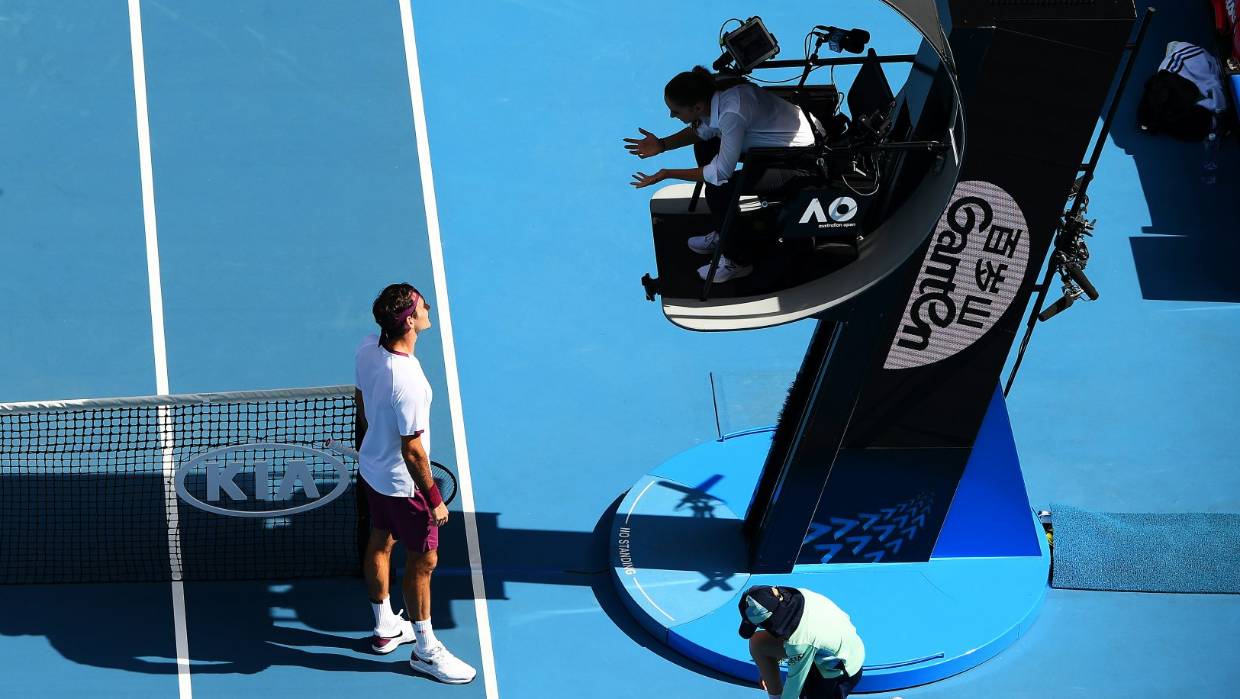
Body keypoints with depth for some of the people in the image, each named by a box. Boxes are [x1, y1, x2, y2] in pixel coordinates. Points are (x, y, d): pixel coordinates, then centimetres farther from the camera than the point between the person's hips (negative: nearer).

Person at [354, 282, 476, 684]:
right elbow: (412, 450, -28)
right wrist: (434, 499, -16)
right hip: (402, 482, -8)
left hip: (371, 467, 9)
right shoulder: (407, 381, -38)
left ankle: (385, 628, 45)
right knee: (423, 561, 9)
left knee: (380, 543, 24)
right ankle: (425, 651, 26)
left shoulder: (368, 349, -12)